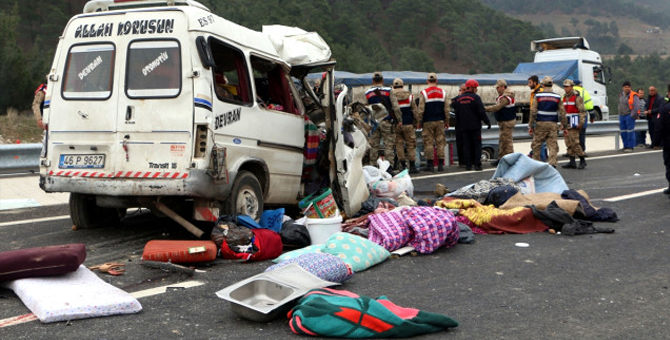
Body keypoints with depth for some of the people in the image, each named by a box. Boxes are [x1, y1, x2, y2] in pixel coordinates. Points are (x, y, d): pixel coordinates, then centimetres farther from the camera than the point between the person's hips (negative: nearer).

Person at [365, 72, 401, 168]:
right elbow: (396, 107, -5)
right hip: (386, 122, -2)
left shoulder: (367, 94, 7)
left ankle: (373, 166, 7)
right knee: (388, 145, -1)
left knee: (374, 146, 6)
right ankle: (389, 166, -5)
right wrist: (398, 120, 4)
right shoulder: (389, 91, 0)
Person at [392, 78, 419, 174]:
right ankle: (412, 166, 2)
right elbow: (415, 110, 3)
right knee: (411, 144, 4)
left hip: (395, 125, 0)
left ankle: (403, 165, 5)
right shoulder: (409, 96, 1)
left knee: (399, 144, 7)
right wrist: (416, 122, 14)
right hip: (408, 124, 0)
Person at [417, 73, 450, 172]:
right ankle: (440, 164, 3)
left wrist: (419, 122, 2)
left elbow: (421, 110, -6)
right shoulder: (443, 92, 6)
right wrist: (447, 122, 15)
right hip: (440, 122, 3)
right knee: (440, 142, 5)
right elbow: (446, 109, 8)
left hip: (428, 122, -3)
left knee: (428, 143, 0)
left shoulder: (424, 93, -5)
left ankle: (430, 164, -1)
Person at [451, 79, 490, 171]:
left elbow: (456, 113, 13)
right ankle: (477, 165, -3)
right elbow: (481, 112, -11)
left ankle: (468, 165, 4)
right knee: (477, 145, 1)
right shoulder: (475, 97, -9)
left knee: (466, 145, 7)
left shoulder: (458, 99, 8)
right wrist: (487, 121, -2)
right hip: (475, 126, -4)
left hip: (464, 126, 4)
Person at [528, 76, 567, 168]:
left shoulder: (538, 96, -2)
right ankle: (553, 163, -11)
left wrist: (530, 126, 0)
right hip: (553, 124, 1)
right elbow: (562, 113, 4)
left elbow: (533, 112, -5)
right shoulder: (557, 97, 3)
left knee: (536, 145, 11)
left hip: (540, 123, -1)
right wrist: (565, 126, 12)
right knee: (553, 146, 1)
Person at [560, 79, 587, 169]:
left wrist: (581, 122, -20)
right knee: (569, 143, 6)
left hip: (574, 124, -8)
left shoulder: (577, 97, -8)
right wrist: (563, 124, 20)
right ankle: (572, 162, 8)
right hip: (567, 124, 8)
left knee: (574, 143, -12)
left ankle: (582, 160, -2)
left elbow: (582, 111, -13)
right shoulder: (565, 97, 17)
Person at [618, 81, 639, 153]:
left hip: (629, 116, -7)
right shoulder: (621, 95, 12)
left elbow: (637, 106, -14)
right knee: (623, 132, 9)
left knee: (630, 132, -7)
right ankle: (626, 146, 17)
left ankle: (630, 147, -4)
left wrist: (632, 115, -15)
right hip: (622, 116, 7)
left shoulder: (633, 96, -10)